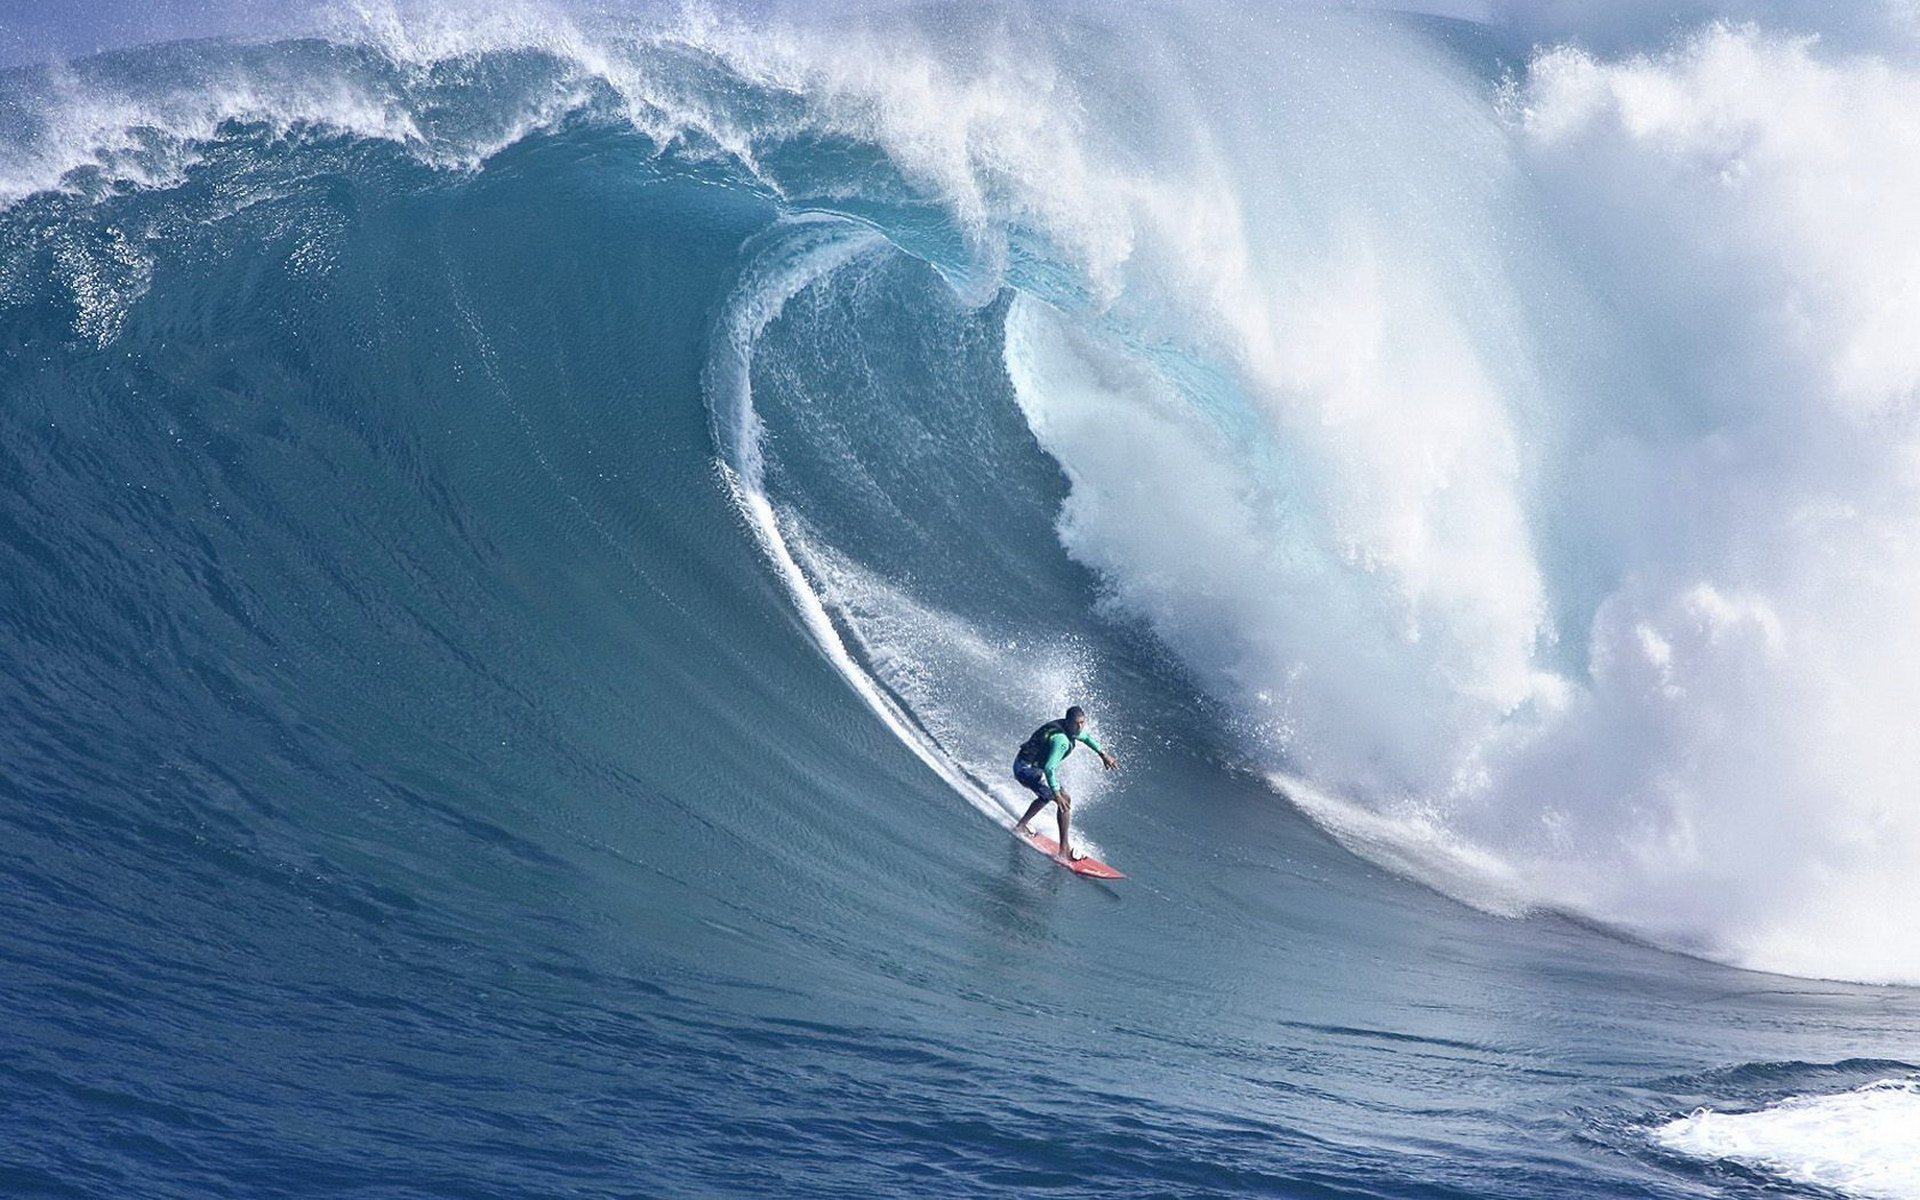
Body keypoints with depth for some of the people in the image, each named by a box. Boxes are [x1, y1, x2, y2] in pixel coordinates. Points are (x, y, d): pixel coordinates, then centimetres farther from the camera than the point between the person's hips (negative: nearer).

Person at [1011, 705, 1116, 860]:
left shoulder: (1072, 729, 1)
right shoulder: (1061, 739, -28)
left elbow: (1086, 737, 26)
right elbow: (1049, 768, -34)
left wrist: (1103, 754, 29)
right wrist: (1057, 795, -37)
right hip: (1028, 769, -10)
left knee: (1048, 795, 34)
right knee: (1065, 800, -15)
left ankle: (1021, 826, 43)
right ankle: (1065, 848, -16)